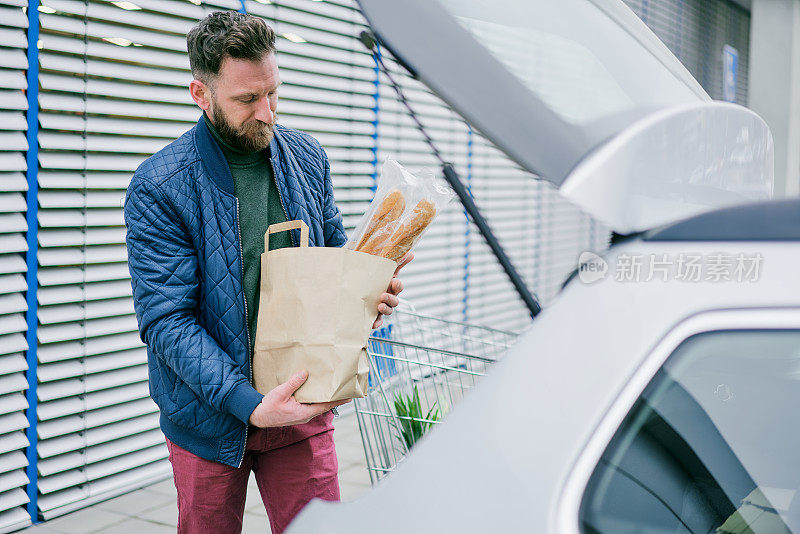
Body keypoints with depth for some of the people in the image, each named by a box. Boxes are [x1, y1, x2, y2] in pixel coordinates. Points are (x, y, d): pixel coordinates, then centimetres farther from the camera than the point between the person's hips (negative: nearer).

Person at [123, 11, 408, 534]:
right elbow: (166, 321, -17)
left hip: (303, 409, 3)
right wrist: (248, 404, -27)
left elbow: (336, 252, 13)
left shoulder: (308, 157, 0)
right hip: (210, 416, -2)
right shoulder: (157, 188, -14)